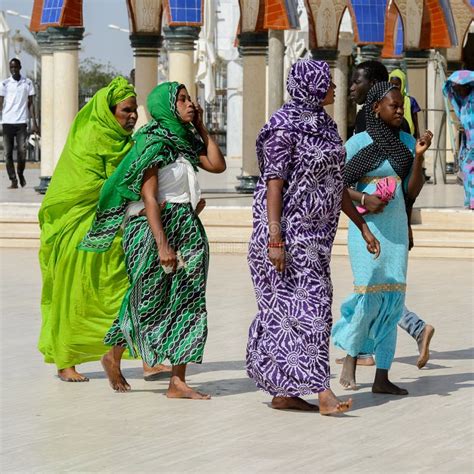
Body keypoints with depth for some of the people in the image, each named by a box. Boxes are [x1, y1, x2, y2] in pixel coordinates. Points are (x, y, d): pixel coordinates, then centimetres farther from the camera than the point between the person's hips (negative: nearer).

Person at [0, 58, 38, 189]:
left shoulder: (28, 83, 7)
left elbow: (31, 103, 8)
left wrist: (34, 123, 0)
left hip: (21, 122, -1)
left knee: (22, 151, -7)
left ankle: (20, 174, 19)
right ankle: (13, 181, 2)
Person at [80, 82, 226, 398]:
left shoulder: (185, 140, 13)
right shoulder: (152, 142, -11)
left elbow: (217, 165, 5)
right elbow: (149, 197, -16)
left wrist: (200, 127, 7)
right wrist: (162, 244, -23)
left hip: (188, 229, 7)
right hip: (154, 228, -7)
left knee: (186, 302, 0)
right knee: (148, 301, 3)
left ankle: (178, 382, -1)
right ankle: (113, 357, 27)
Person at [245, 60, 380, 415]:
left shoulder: (324, 126, 13)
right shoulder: (284, 127, -13)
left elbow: (336, 183, 19)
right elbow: (274, 183, -17)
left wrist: (362, 226, 18)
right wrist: (275, 240, -22)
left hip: (314, 232, 9)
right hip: (288, 229, -9)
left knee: (288, 306, 9)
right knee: (306, 305, -11)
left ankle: (283, 392, 13)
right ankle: (322, 392, -12)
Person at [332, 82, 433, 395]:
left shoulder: (406, 142, 7)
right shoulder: (357, 143, -4)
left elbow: (413, 191, 3)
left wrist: (419, 156, -9)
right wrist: (363, 199, -19)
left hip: (396, 226, 4)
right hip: (366, 226, -4)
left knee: (392, 297, 0)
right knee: (370, 293, -12)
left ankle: (382, 377, 3)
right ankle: (350, 360, 11)